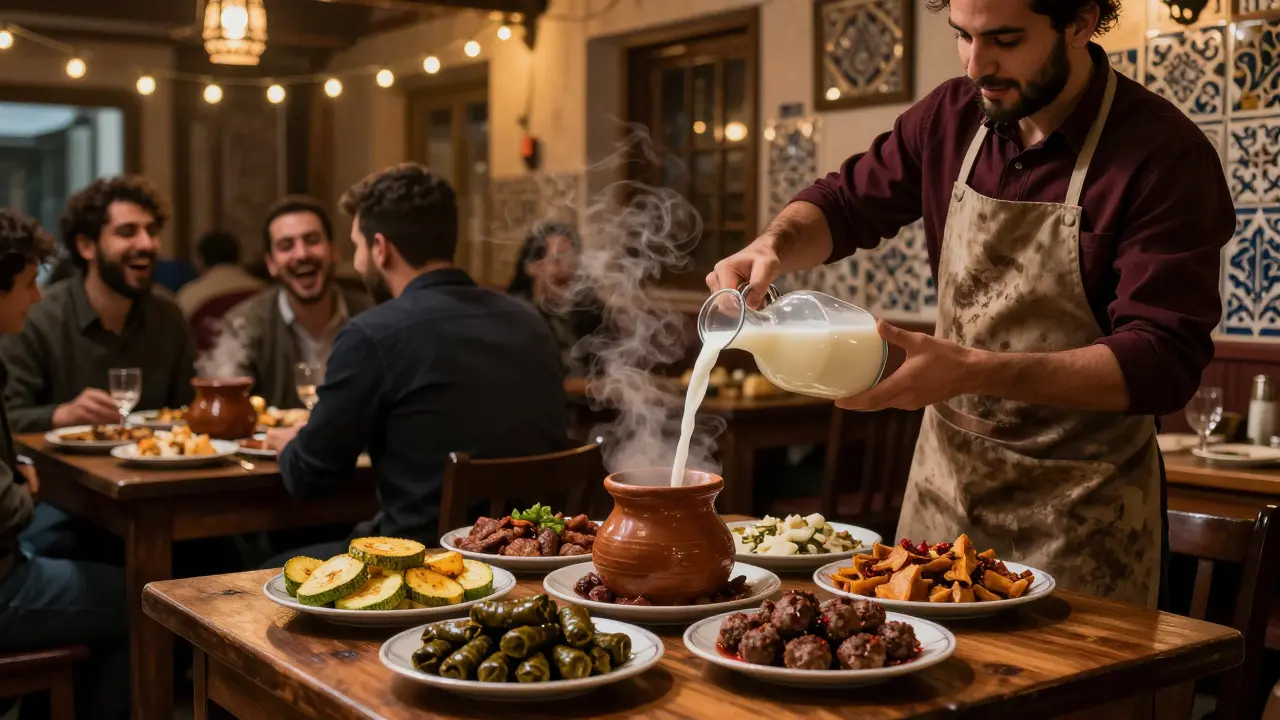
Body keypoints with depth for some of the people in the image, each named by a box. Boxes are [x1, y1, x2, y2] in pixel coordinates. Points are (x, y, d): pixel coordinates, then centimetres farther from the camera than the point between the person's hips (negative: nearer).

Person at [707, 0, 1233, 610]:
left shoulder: (1165, 155, -16)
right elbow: (846, 203, 14)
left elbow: (1164, 362, -21)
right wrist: (774, 248, -9)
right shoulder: (952, 118, 0)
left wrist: (977, 372, -31)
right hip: (944, 476, 5)